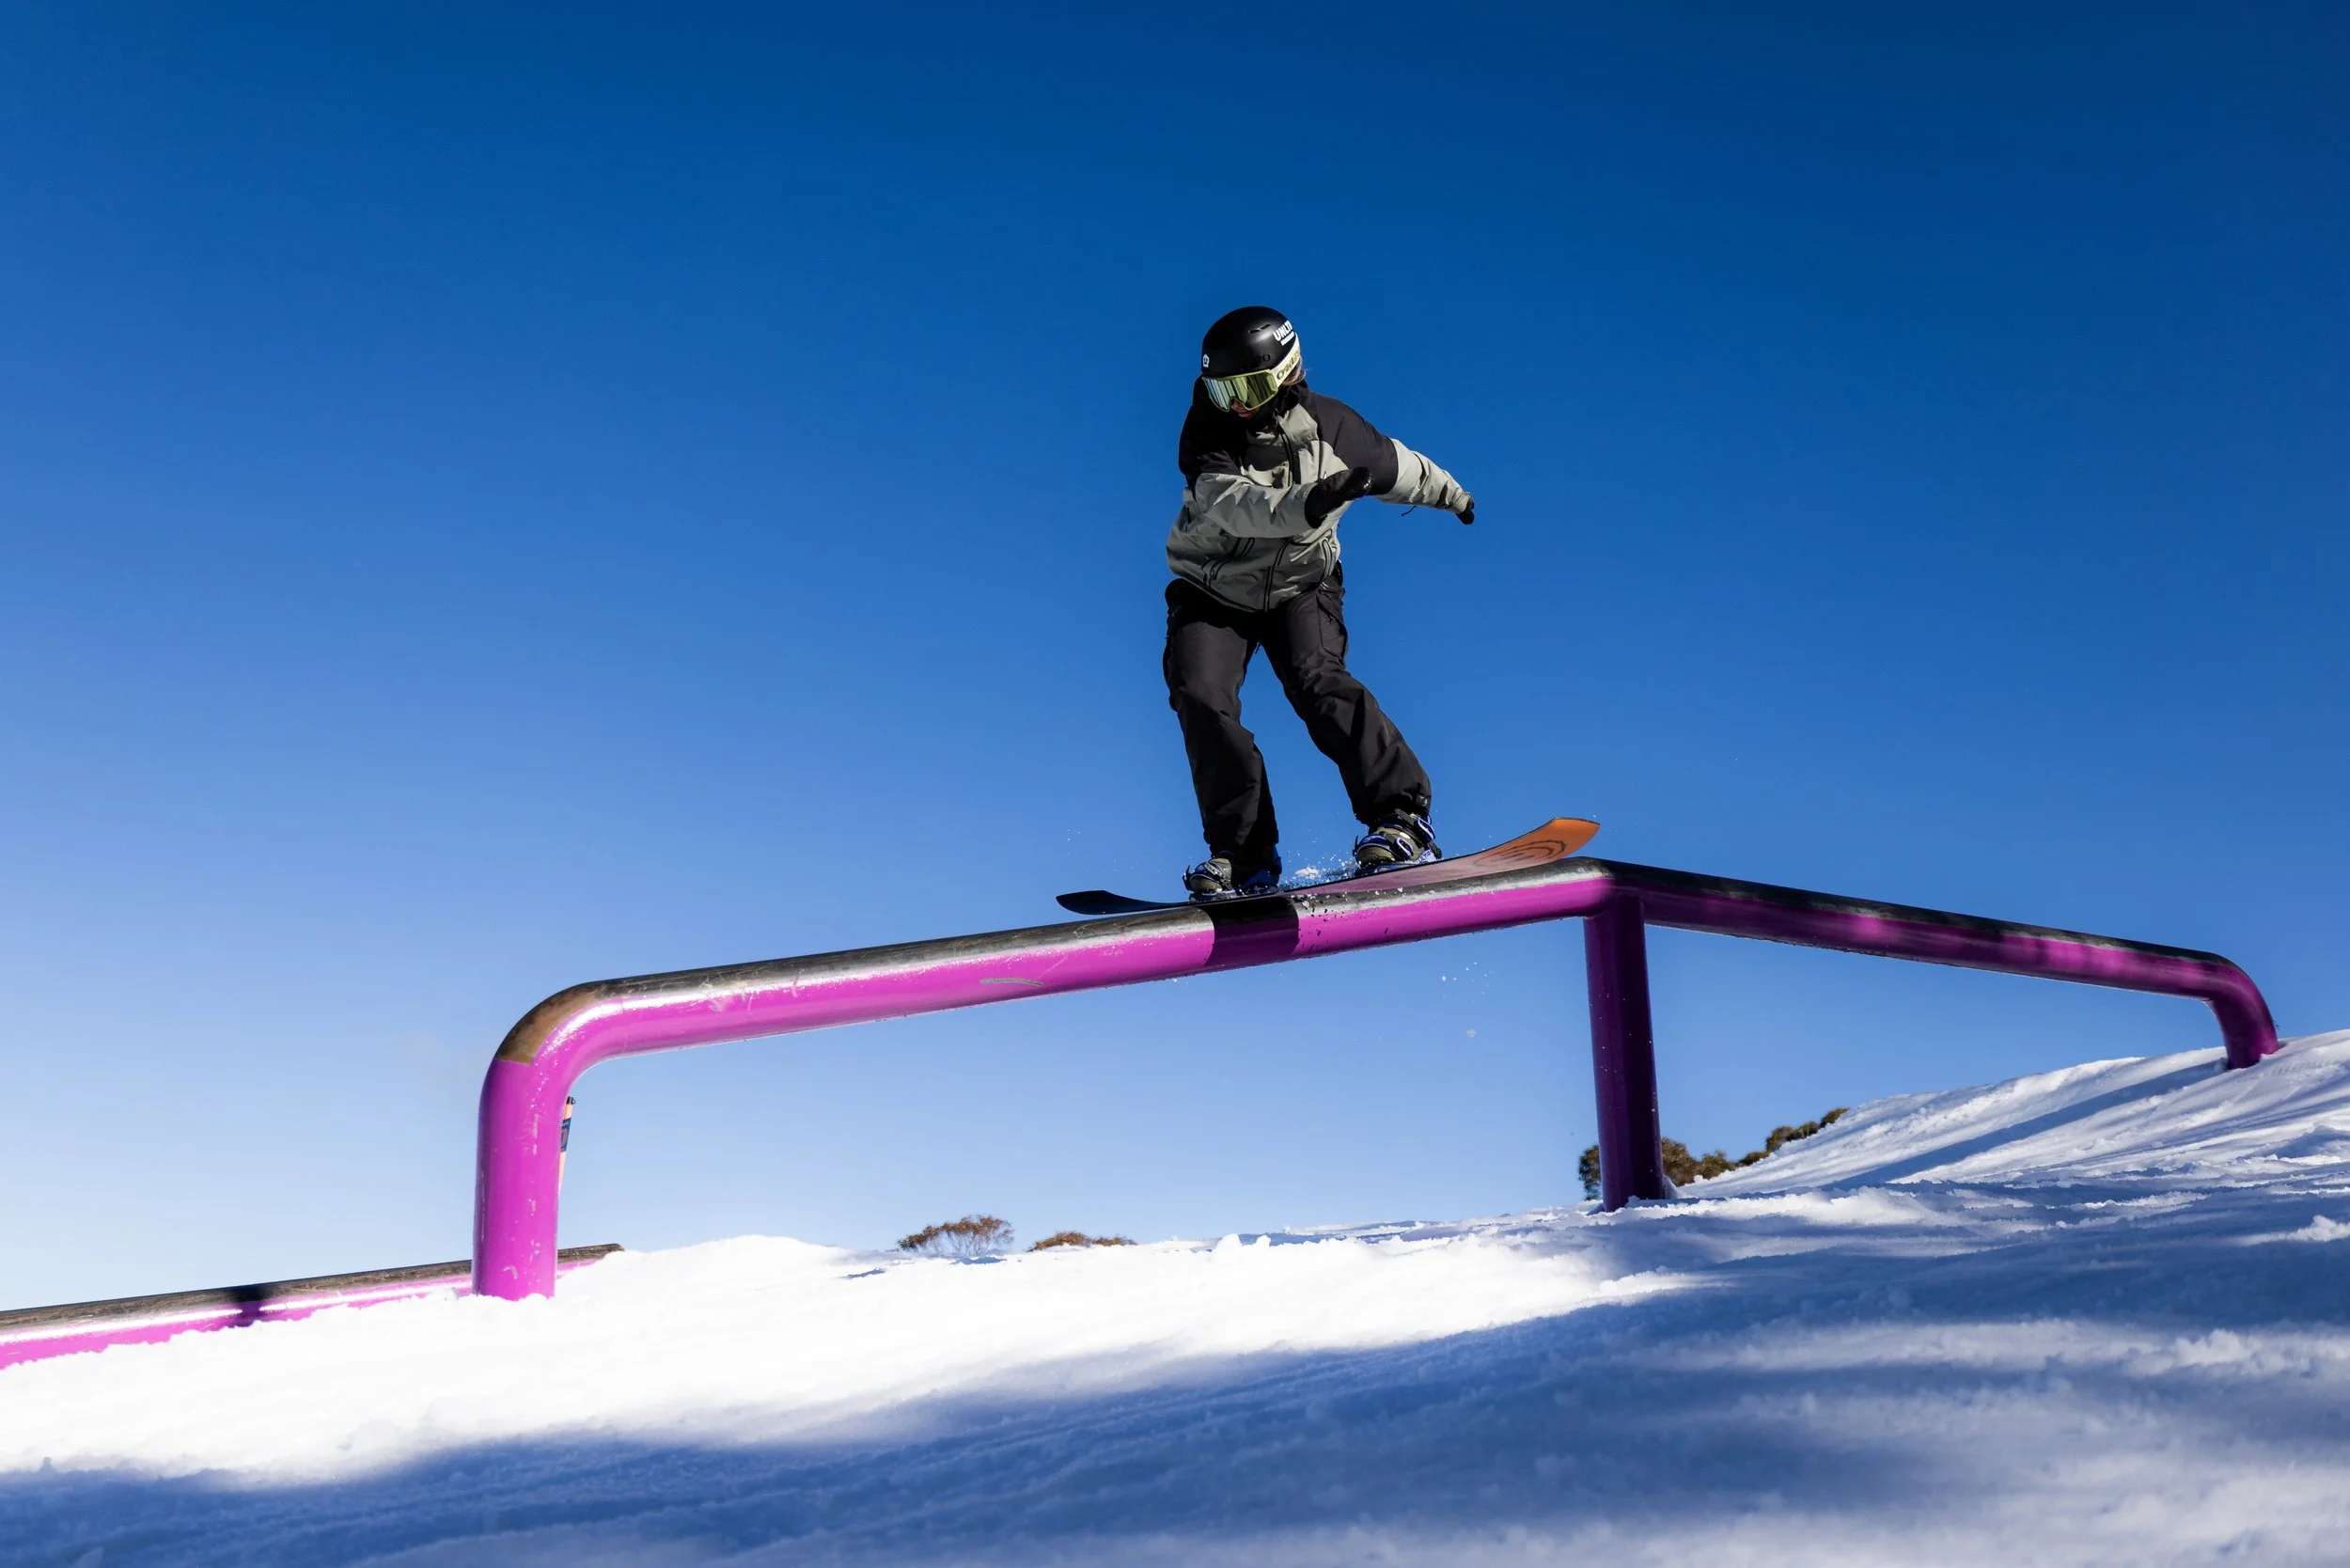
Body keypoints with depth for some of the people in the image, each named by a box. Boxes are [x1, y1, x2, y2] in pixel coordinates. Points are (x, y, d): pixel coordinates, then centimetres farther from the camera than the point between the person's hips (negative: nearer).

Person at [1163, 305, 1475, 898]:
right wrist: (1307, 504, -56)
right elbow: (1234, 503, -39)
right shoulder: (1207, 435, -19)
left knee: (1316, 682, -26)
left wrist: (1450, 495, 26)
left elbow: (1397, 466, 8)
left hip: (1301, 587, -1)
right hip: (1214, 591, 1)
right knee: (1200, 697, -20)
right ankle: (1243, 852, -13)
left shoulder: (1330, 426, -13)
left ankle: (1400, 816, -24)